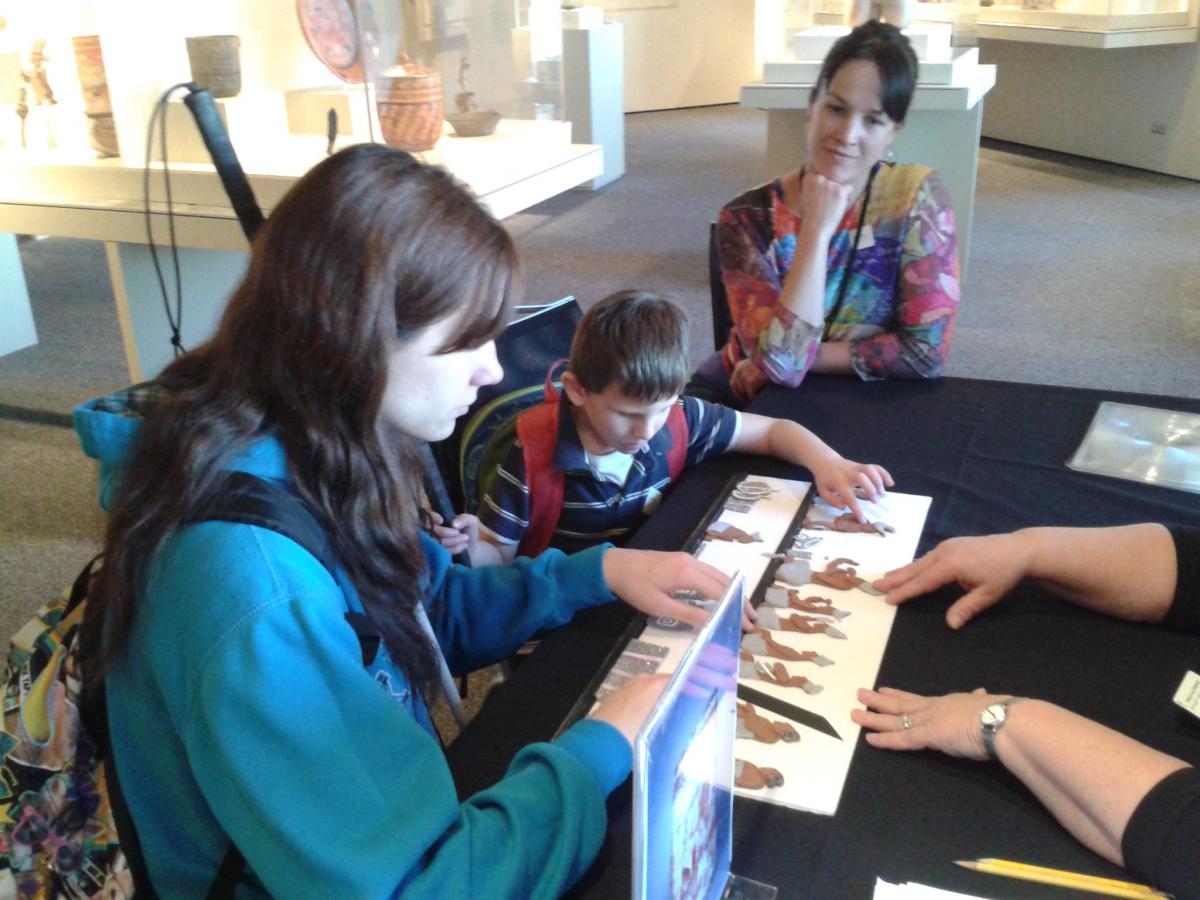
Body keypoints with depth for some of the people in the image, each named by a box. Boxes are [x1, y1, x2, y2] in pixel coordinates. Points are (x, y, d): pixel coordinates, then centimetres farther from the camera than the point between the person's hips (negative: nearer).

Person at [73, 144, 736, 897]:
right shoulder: (254, 593, -34)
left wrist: (599, 572, -1)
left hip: (404, 832, 7)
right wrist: (603, 749, -21)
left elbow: (428, 615, 9)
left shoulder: (313, 460, -7)